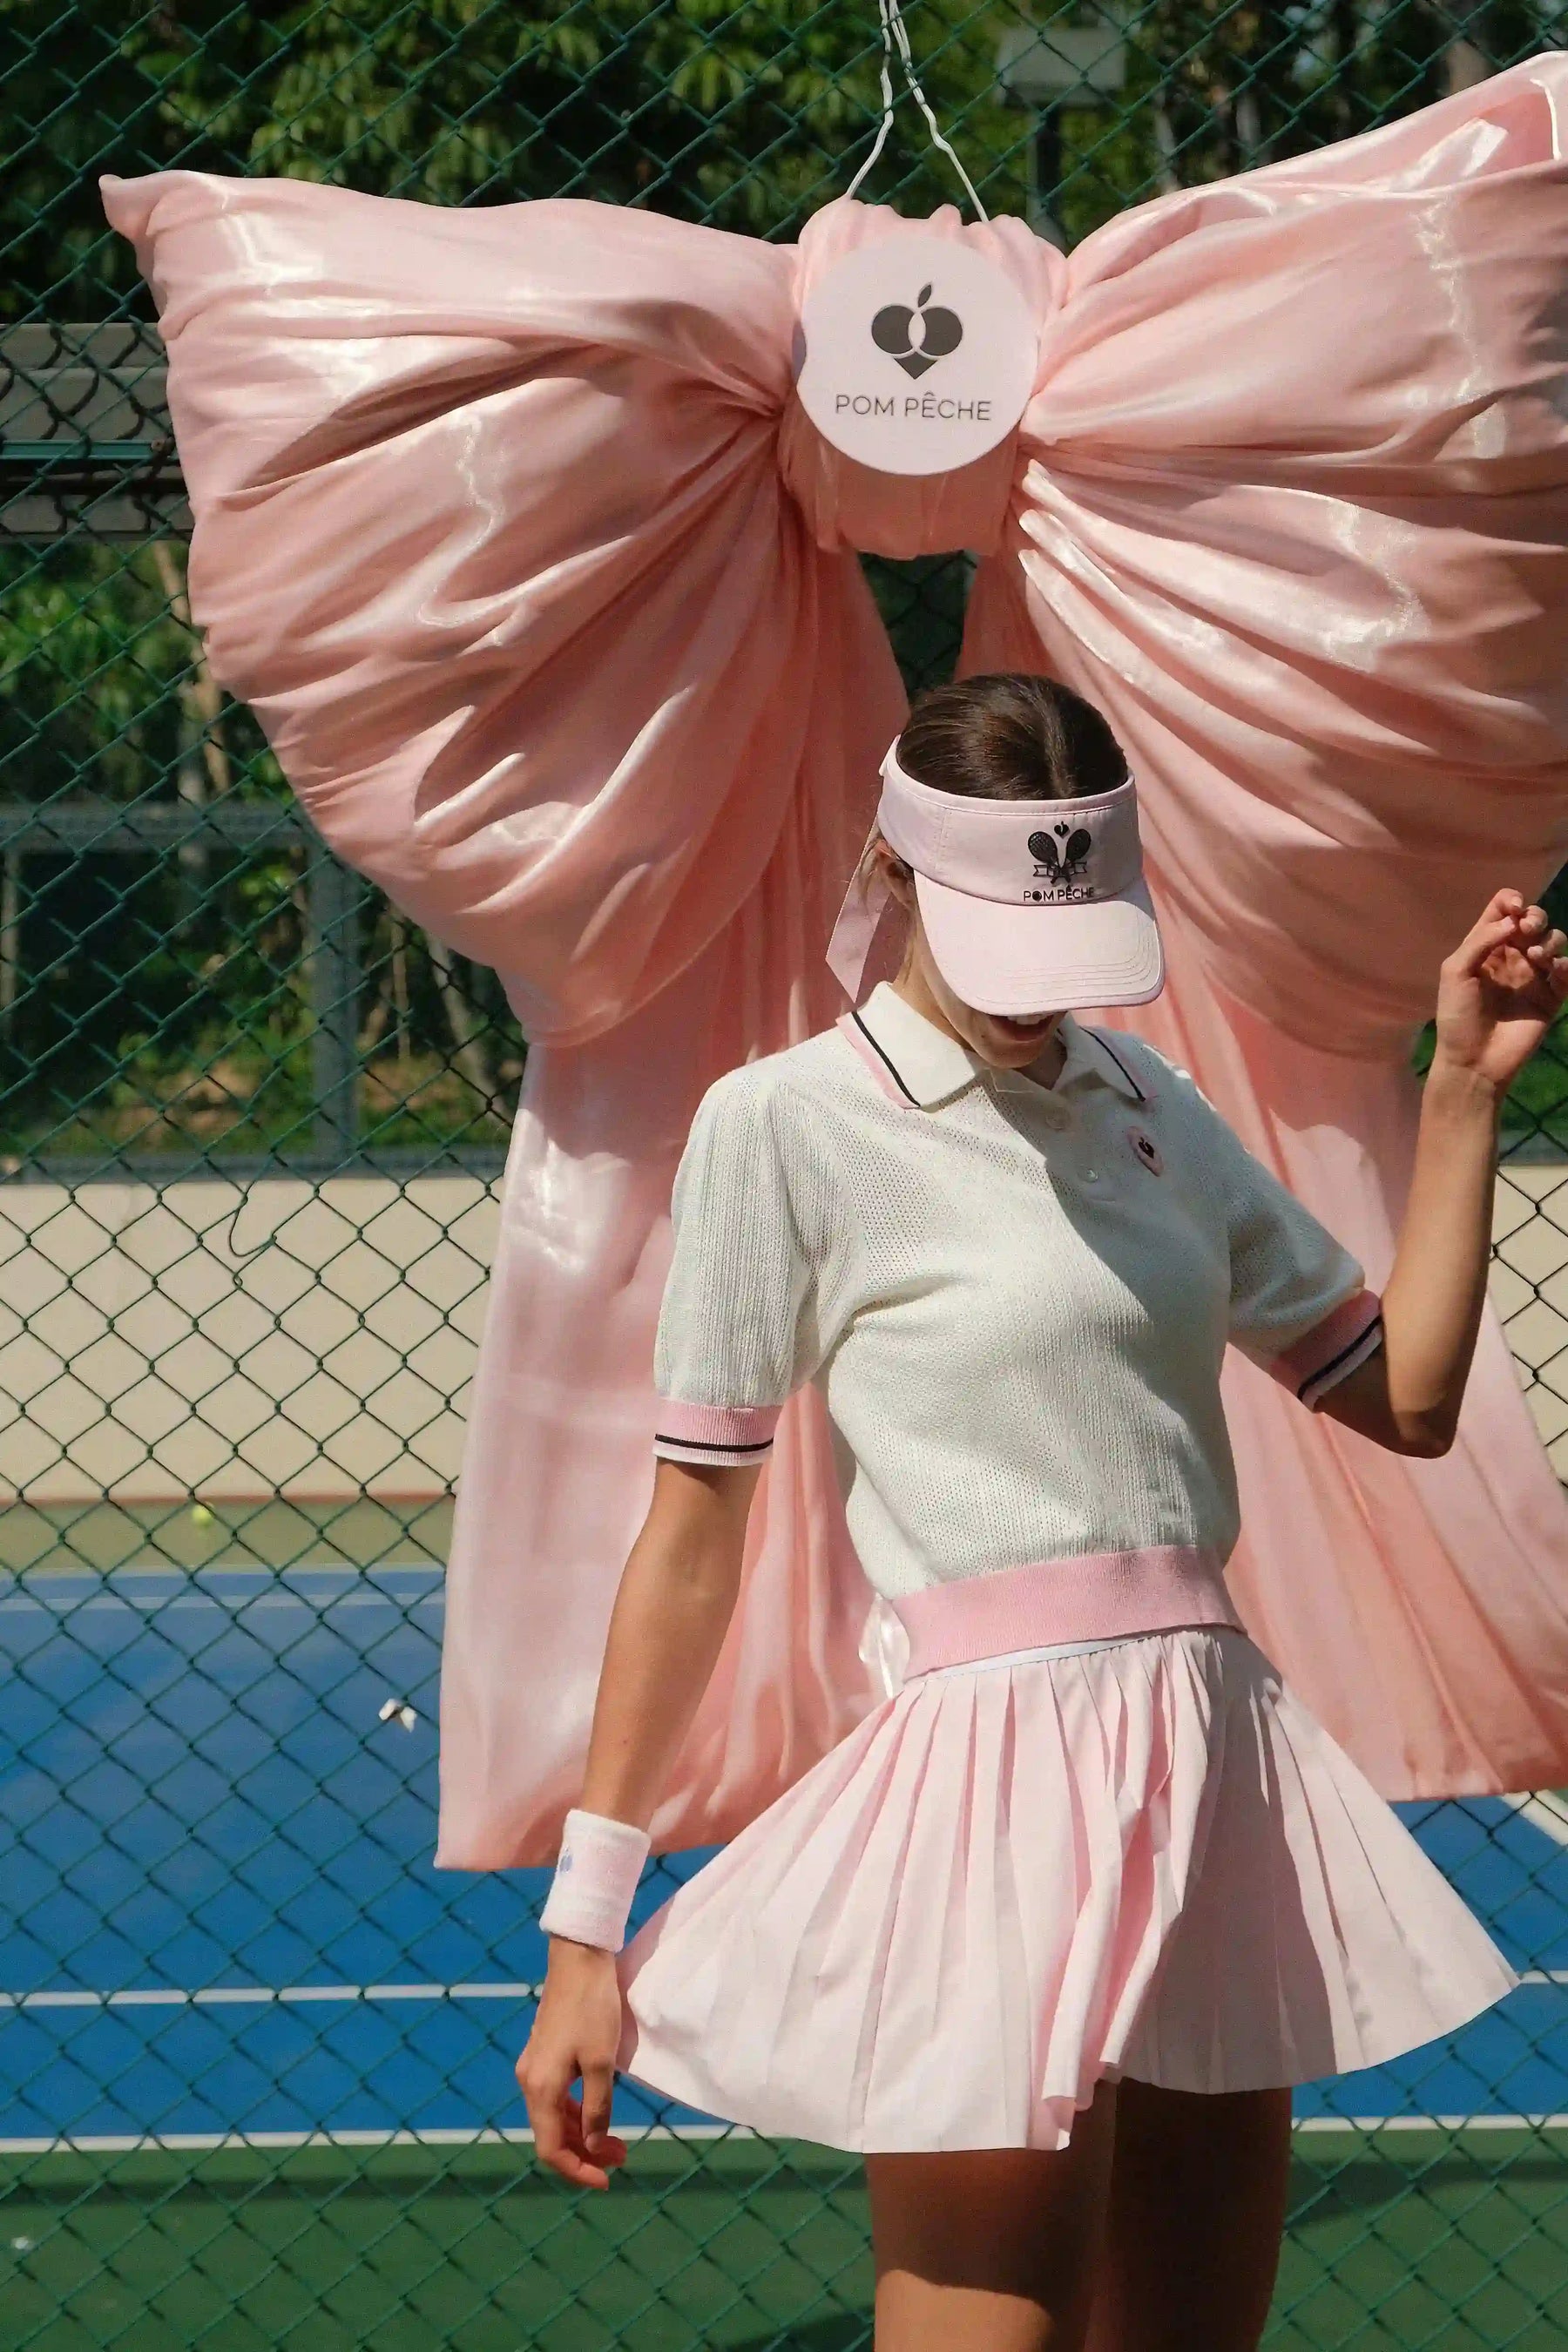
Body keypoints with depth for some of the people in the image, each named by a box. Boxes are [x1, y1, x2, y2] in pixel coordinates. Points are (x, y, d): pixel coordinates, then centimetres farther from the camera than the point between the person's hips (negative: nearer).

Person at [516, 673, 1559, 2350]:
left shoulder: (1150, 1106, 14)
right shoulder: (784, 1123, -4)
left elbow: (1407, 1399, 18)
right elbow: (694, 1529, -3)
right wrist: (586, 1930, -5)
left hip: (1218, 1757, 7)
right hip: (1000, 1768, -6)